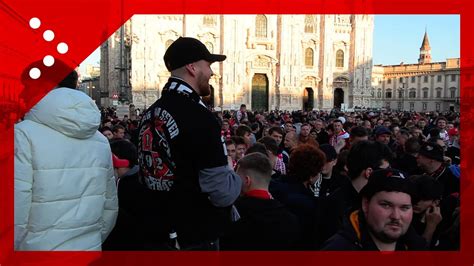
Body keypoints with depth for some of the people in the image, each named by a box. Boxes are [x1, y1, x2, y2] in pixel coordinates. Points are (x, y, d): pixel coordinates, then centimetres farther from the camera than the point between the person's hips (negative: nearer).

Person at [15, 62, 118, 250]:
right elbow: (110, 207, 6)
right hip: (91, 245, 4)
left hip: (39, 247, -4)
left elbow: (16, 214, -17)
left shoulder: (24, 135, -15)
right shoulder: (101, 140, 0)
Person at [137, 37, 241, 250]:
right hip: (200, 234, -7)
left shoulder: (150, 114, 3)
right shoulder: (200, 117, -23)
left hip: (163, 229, 8)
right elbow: (223, 194, -24)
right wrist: (233, 173, -3)